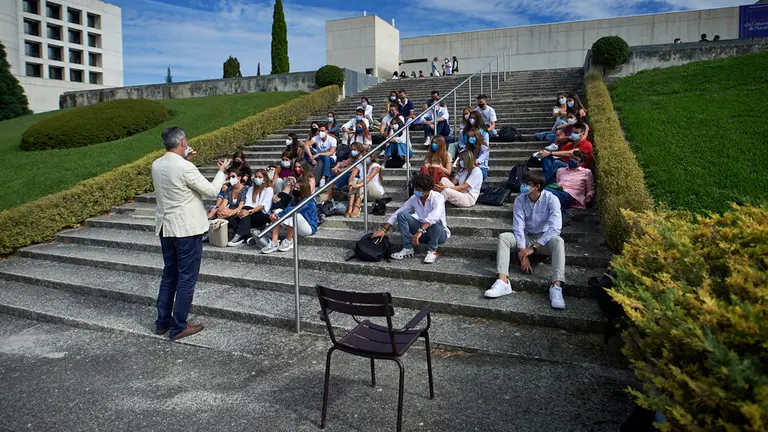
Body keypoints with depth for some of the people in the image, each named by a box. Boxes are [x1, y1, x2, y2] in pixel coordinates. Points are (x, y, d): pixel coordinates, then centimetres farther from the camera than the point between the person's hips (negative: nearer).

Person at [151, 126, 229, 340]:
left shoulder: (156, 165, 3)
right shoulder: (185, 168, -21)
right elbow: (211, 191, -13)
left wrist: (183, 159, 19)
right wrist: (222, 172, 2)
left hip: (165, 228, 8)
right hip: (187, 229, -8)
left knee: (169, 275, 18)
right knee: (187, 279, 3)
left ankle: (163, 322, 27)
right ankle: (179, 327, 10)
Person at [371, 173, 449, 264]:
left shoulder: (437, 197, -22)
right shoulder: (414, 198, -6)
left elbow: (435, 215, -42)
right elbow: (397, 213, -3)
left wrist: (420, 231, -53)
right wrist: (383, 230, -12)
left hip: (439, 233, -5)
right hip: (422, 230, 5)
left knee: (436, 220, -40)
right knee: (402, 214, -15)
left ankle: (432, 251, -18)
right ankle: (408, 249, -12)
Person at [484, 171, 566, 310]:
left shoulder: (551, 199, -17)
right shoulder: (520, 200, -9)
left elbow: (555, 228, -26)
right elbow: (518, 227, -16)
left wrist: (533, 248, -30)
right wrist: (523, 253, -26)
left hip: (544, 238, -2)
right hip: (526, 237, 2)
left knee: (558, 241, -35)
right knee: (503, 237, -24)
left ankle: (556, 286, -46)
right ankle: (503, 282, -39)